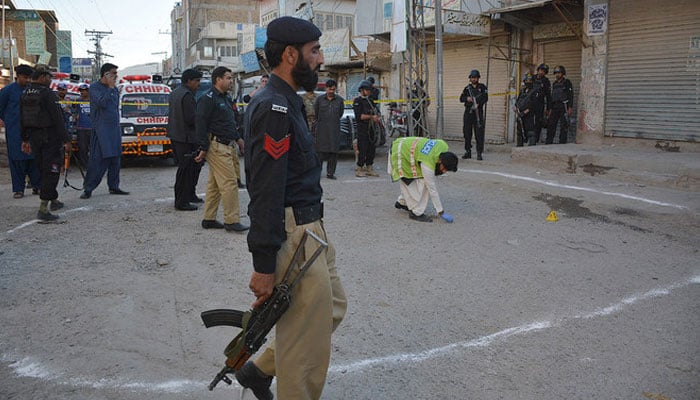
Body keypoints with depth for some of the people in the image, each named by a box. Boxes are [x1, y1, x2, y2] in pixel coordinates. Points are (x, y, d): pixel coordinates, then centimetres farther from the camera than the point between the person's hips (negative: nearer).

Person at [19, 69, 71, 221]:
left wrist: (25, 139, 21)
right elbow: (58, 119, -18)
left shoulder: (25, 94, 10)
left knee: (43, 170, 18)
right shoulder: (48, 94, -15)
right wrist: (66, 139, -16)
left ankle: (54, 200, 31)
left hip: (33, 136, 8)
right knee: (51, 171, -6)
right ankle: (43, 209, -12)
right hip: (50, 136, -8)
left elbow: (22, 119, 15)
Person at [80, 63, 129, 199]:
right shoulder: (95, 87, -5)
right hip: (101, 128, -7)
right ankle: (88, 188, -5)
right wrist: (110, 87, -14)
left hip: (115, 128, 7)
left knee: (115, 159, 8)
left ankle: (114, 186, 17)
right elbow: (102, 103, -21)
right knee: (98, 159, -10)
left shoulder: (114, 89, 16)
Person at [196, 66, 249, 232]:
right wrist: (204, 148, -18)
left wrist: (238, 138, 21)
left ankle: (209, 219, 19)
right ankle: (232, 221, -6)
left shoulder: (226, 99, 20)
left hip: (227, 146, 10)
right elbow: (200, 123, -15)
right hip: (217, 146, -10)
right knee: (229, 183, -10)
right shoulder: (208, 99, -10)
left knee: (215, 184, 13)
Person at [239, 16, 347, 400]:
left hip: (310, 228, 11)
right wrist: (263, 265, -23)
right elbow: (266, 192, -23)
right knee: (308, 339, 1)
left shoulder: (284, 102, 15)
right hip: (295, 236, -11)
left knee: (332, 307, 22)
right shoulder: (274, 108, -19)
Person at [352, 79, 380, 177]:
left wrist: (376, 118, 6)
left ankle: (369, 169, 16)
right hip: (362, 129, -8)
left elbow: (373, 113, 26)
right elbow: (359, 116, -15)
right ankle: (359, 170, -1)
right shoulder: (357, 101, -5)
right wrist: (371, 117, -15)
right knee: (363, 150, -8)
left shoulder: (369, 100, 19)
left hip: (371, 128, 8)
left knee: (371, 149, 8)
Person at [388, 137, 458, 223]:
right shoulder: (428, 165, -36)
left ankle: (402, 202, 23)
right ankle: (416, 212, -2)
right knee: (409, 183, -11)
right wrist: (440, 212, -23)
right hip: (399, 153, -8)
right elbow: (432, 189, -28)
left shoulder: (444, 147, -18)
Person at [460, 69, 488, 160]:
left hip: (478, 111, -3)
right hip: (468, 112, 3)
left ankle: (479, 153, -6)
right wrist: (467, 98, -12)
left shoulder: (482, 87, 5)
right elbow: (461, 98, 9)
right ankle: (468, 152, 15)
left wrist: (478, 104, -22)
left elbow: (485, 98, -6)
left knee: (479, 134, -7)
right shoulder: (467, 88, 14)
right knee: (467, 132, 5)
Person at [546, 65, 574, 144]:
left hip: (564, 107, -6)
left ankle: (562, 142, -3)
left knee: (564, 125, -5)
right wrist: (550, 109, 14)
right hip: (555, 107, 6)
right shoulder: (554, 84, 18)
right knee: (551, 124, 1)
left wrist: (570, 108, -16)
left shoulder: (567, 82, 0)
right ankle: (548, 142, 5)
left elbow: (571, 95, -6)